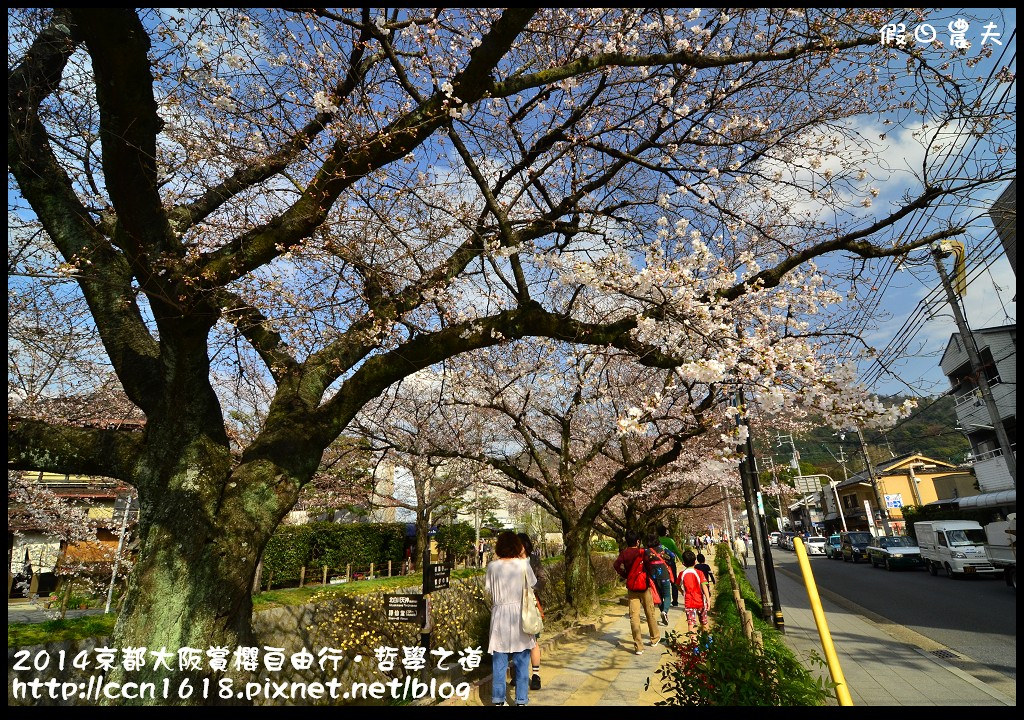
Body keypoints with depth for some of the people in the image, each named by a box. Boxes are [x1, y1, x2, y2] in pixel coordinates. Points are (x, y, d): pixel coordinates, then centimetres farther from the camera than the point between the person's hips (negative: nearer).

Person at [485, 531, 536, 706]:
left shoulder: (492, 566, -8)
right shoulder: (523, 564, -11)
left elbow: (487, 586, 5)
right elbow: (533, 583, 4)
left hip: (499, 615, 1)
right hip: (519, 615, -1)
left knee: (499, 661, 13)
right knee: (521, 662, 13)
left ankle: (499, 699, 22)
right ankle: (521, 700, 22)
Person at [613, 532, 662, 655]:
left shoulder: (624, 553, -2)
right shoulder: (642, 552, -9)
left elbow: (616, 565, -12)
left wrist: (624, 575, 0)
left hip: (631, 588, 1)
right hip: (644, 586, -1)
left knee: (634, 616, 0)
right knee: (650, 613, 18)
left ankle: (638, 646, -4)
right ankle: (655, 638, 37)